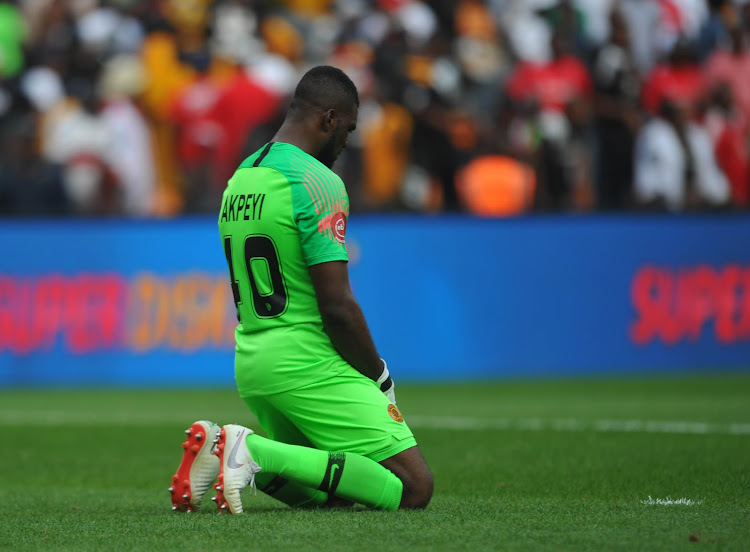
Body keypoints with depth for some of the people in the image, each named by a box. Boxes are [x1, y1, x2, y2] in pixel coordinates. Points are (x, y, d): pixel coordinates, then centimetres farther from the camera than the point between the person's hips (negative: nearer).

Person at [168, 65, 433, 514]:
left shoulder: (239, 179, 15)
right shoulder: (318, 182, -14)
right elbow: (337, 306, -18)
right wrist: (378, 375, -3)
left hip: (251, 364, 9)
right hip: (309, 366, -9)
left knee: (327, 490, 21)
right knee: (414, 489, -8)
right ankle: (259, 452, -19)